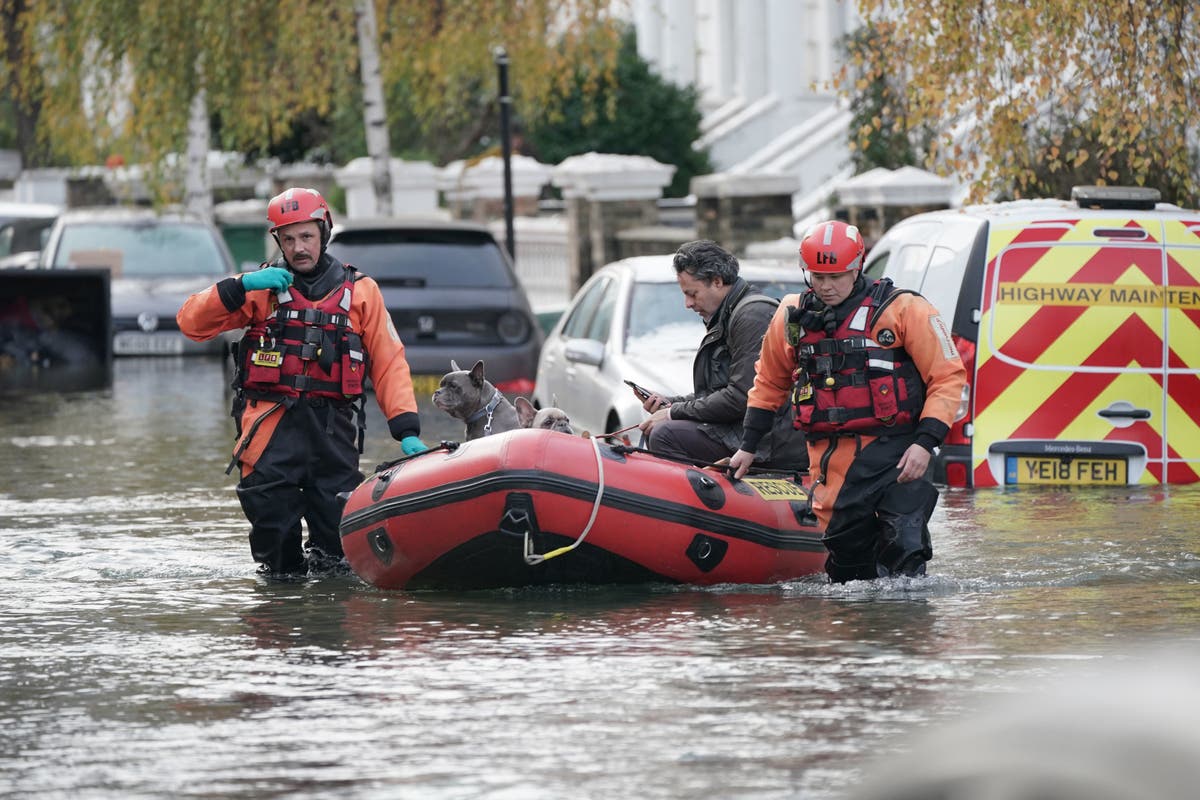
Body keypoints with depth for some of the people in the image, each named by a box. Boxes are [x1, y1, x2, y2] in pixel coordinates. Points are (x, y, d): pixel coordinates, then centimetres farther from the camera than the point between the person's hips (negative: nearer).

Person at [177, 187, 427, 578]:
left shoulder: (360, 291, 13)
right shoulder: (262, 288, 11)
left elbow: (389, 364, 9)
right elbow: (192, 322, 3)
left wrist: (407, 431, -2)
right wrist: (240, 287, -12)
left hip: (333, 427, 1)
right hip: (271, 425, -1)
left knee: (339, 529, -4)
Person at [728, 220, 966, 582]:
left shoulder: (903, 309, -3)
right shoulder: (792, 317, 11)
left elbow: (947, 376, -2)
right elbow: (769, 382, 27)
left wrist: (925, 443, -11)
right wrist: (748, 446, 27)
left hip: (893, 452, -4)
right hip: (831, 460, 4)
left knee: (904, 551, -16)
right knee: (847, 552, 3)